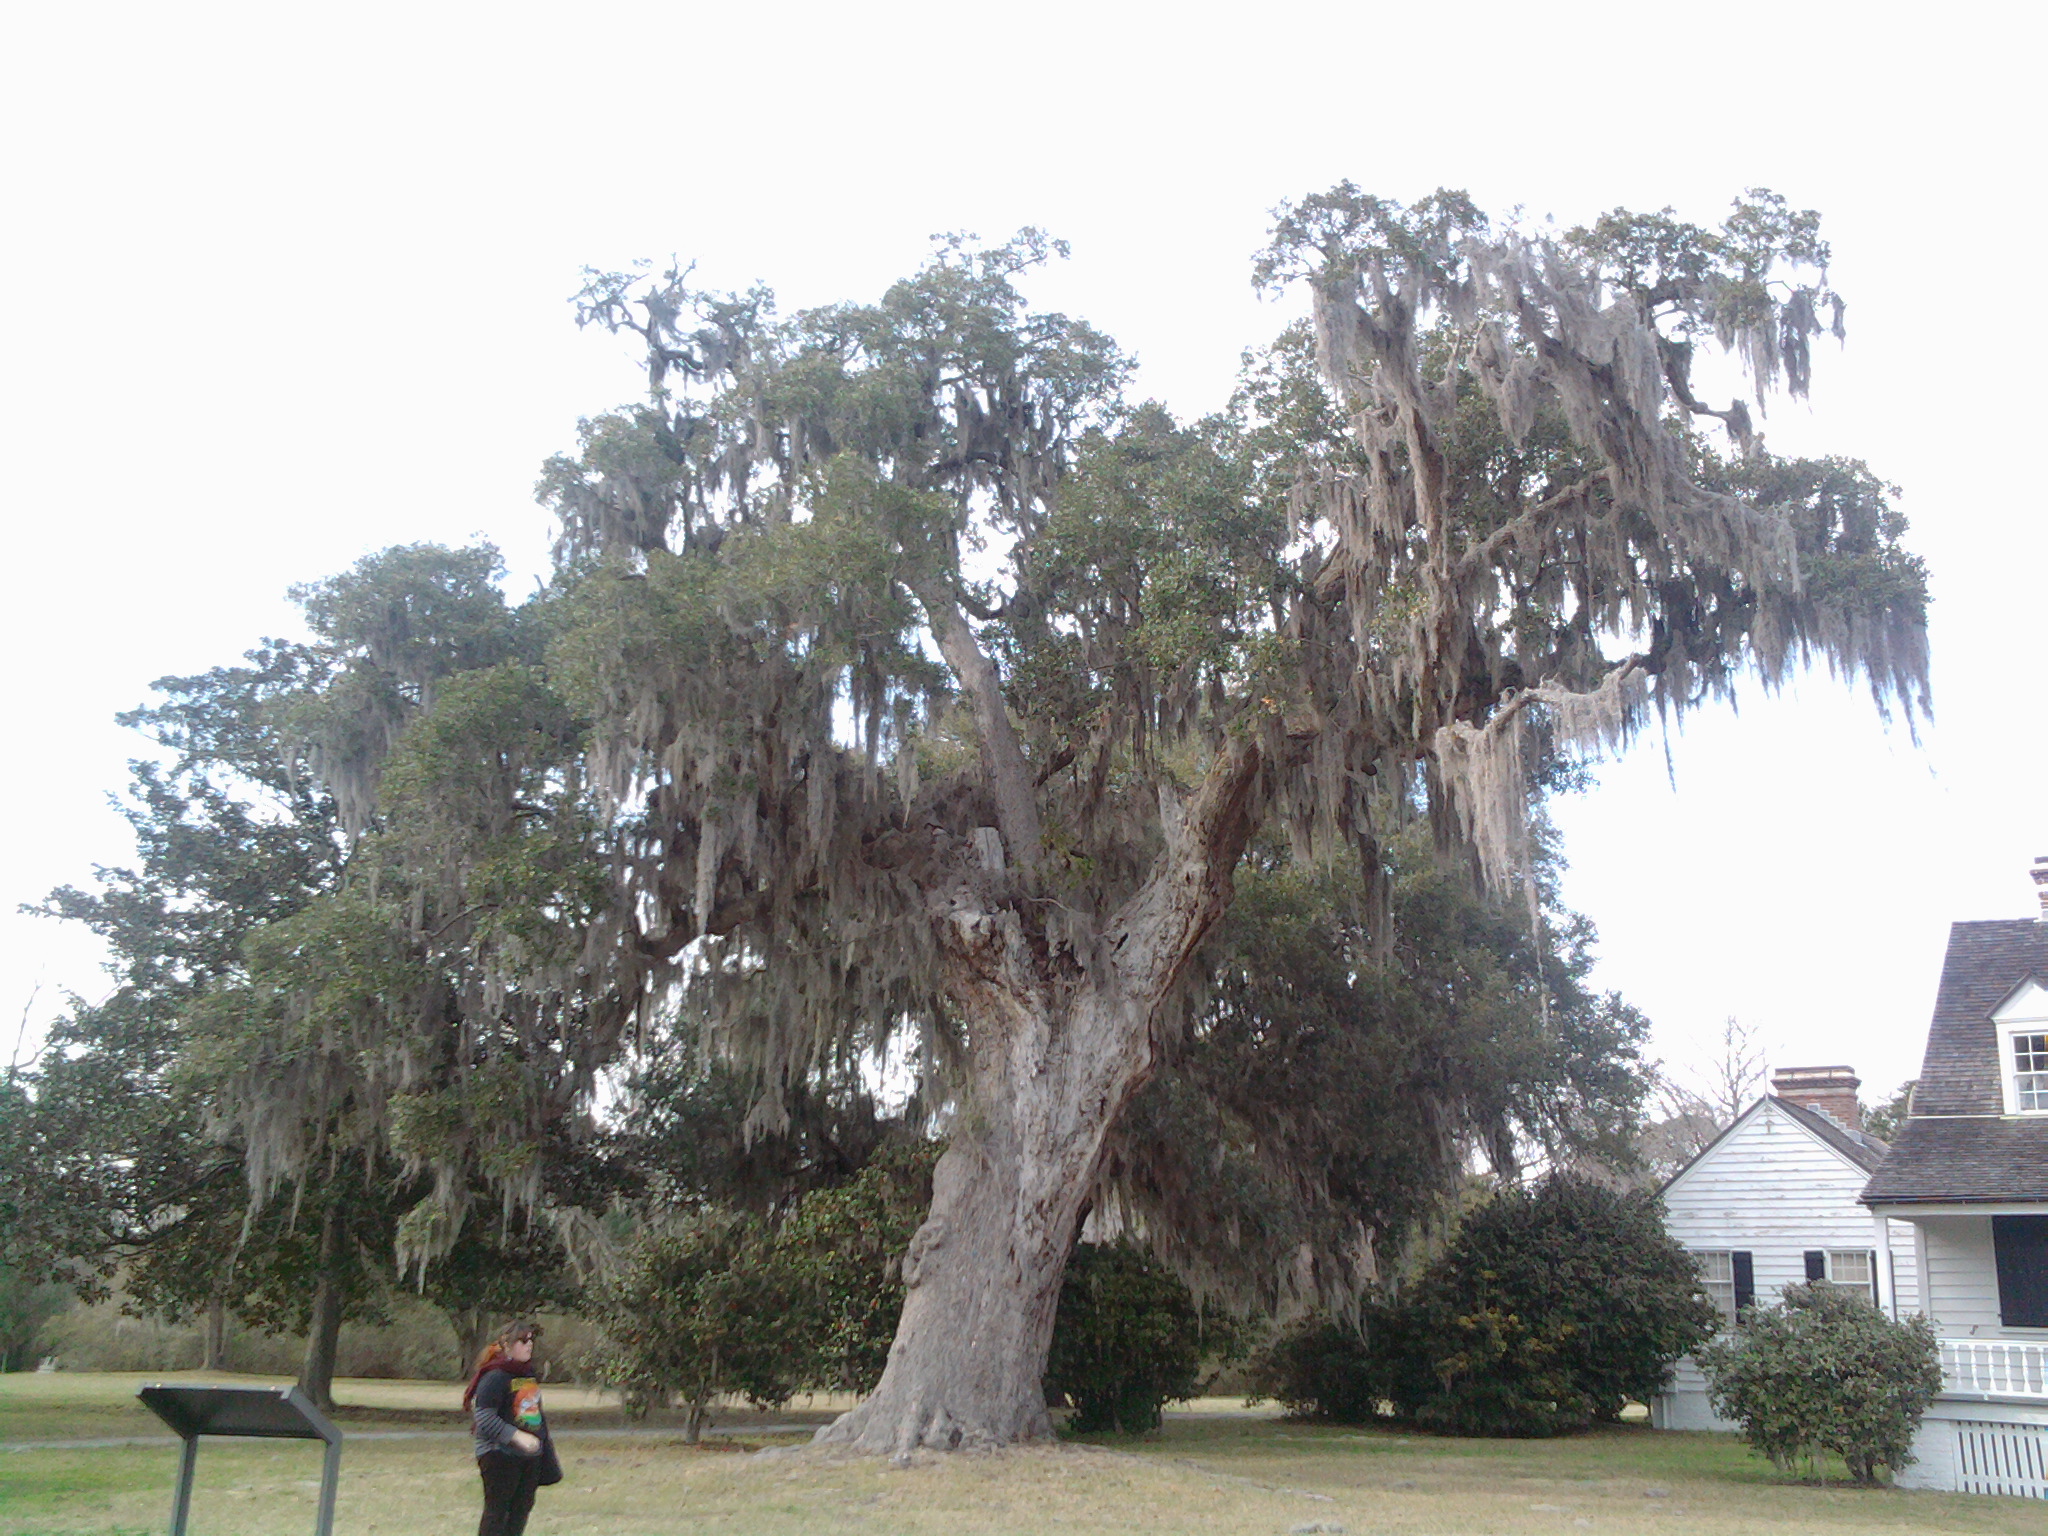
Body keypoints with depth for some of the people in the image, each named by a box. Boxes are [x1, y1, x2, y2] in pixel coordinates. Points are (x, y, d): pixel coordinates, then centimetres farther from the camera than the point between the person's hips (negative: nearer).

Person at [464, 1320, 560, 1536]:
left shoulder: (530, 1373, 13)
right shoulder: (495, 1376, -15)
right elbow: (484, 1417, -20)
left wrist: (545, 1437, 22)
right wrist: (517, 1436, -24)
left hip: (531, 1454, 8)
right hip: (500, 1454, -8)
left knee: (522, 1506, 11)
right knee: (496, 1510, -3)